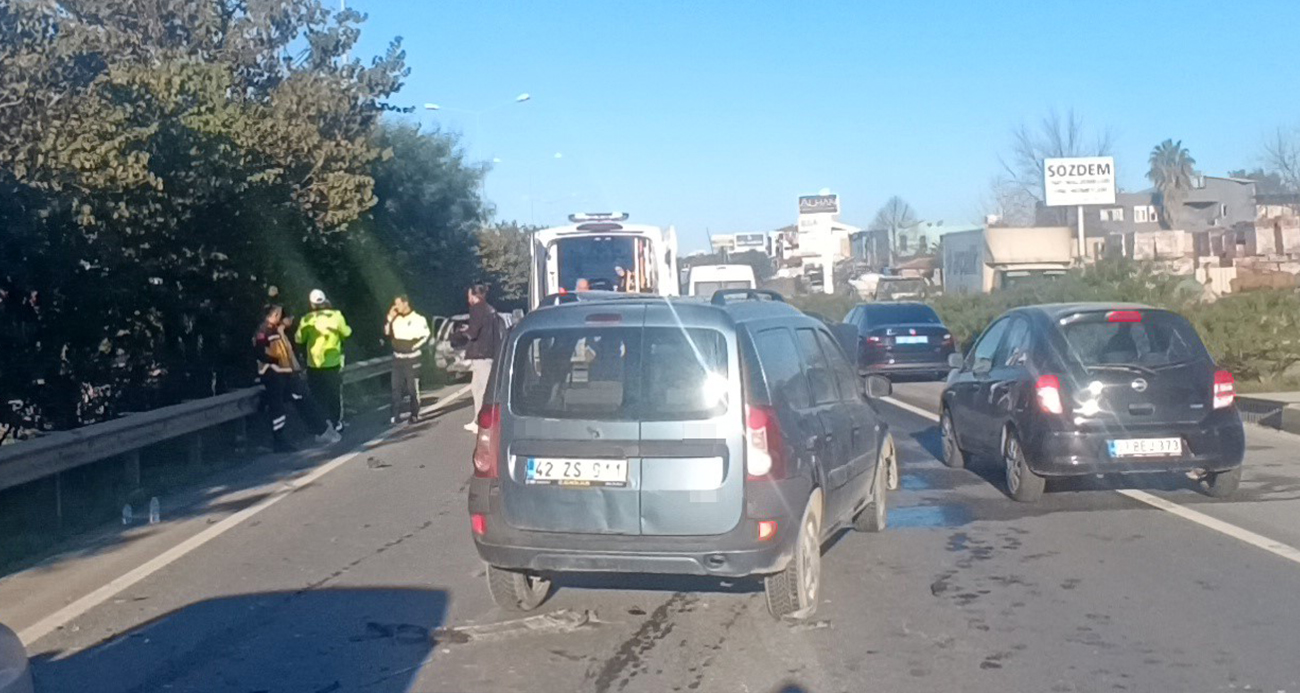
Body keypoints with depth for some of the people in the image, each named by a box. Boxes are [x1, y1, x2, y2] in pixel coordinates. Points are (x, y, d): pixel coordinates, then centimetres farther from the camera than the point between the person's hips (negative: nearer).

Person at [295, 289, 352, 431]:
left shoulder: (307, 320, -9)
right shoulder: (336, 316, -9)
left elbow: (299, 339, 1)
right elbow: (346, 333, 3)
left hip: (314, 365, 0)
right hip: (333, 363, 0)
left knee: (317, 396, 10)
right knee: (334, 395, 13)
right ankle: (336, 423, 16)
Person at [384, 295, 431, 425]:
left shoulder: (418, 319, -8)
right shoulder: (396, 319, 10)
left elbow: (426, 336, -7)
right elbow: (387, 334, 12)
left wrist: (414, 347, -9)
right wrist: (390, 318, 2)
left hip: (412, 359, -5)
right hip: (397, 358, 5)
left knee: (413, 388, -2)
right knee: (396, 387, 5)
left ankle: (415, 415, 5)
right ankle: (393, 415, 7)